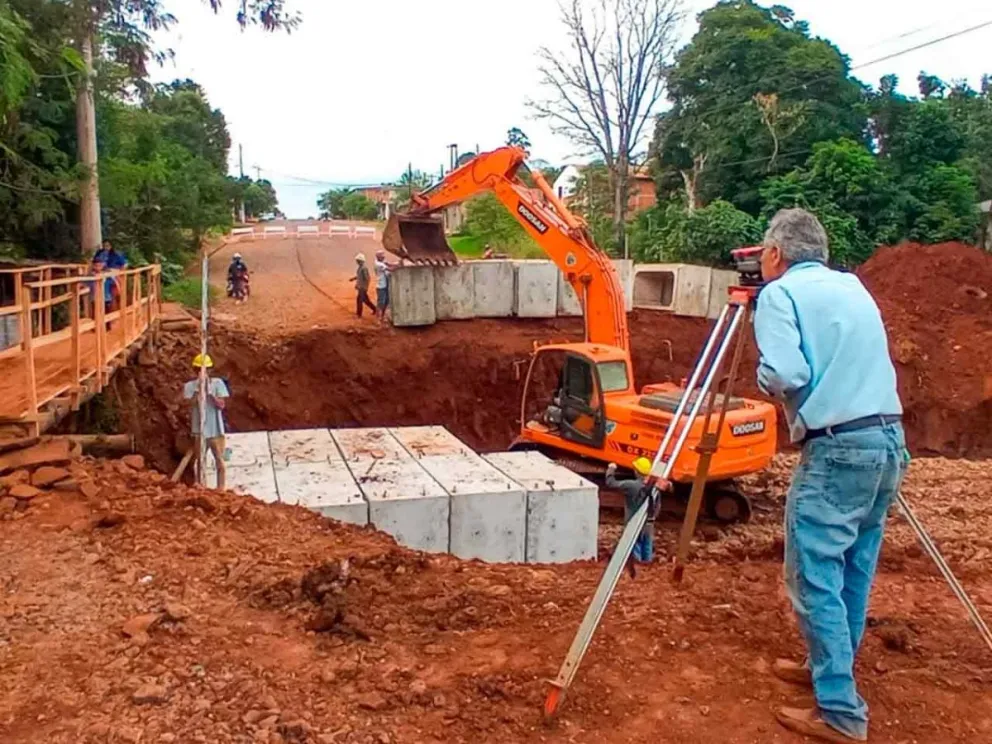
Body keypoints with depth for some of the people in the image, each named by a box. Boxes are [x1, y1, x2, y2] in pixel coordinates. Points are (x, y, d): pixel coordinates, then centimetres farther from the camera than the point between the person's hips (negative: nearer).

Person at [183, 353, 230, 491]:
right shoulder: (190, 386, 1)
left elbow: (222, 405, -8)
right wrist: (198, 389, -19)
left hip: (216, 429, 0)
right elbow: (190, 404, -12)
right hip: (199, 430, 1)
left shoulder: (217, 383, 0)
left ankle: (221, 490, 5)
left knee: (220, 461, 1)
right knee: (200, 463, 8)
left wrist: (209, 392, -17)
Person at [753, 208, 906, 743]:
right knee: (853, 572, 18)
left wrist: (763, 377, 4)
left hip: (837, 449, -8)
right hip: (889, 442, 8)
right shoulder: (853, 286, 18)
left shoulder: (780, 292, -4)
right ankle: (830, 669, 32)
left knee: (815, 578, -1)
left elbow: (783, 375, -16)